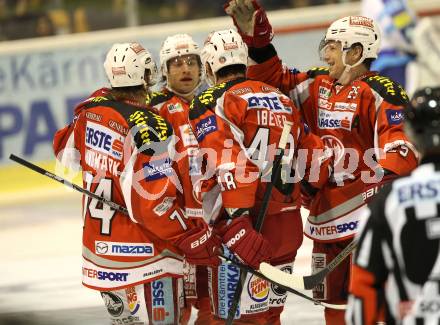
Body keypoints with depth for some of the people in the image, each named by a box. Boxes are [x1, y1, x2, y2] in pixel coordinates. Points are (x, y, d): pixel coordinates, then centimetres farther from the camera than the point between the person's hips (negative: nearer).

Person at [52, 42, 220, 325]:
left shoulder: (91, 110, -1)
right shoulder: (148, 128, -23)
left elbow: (66, 150, 18)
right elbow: (153, 203, -25)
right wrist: (196, 240, -17)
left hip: (97, 247, 8)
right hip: (142, 259, -8)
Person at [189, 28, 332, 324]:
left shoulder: (211, 103, -6)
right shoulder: (282, 99, 16)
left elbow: (228, 166, -20)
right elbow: (316, 156, 16)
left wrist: (236, 223, -24)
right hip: (289, 227, 7)